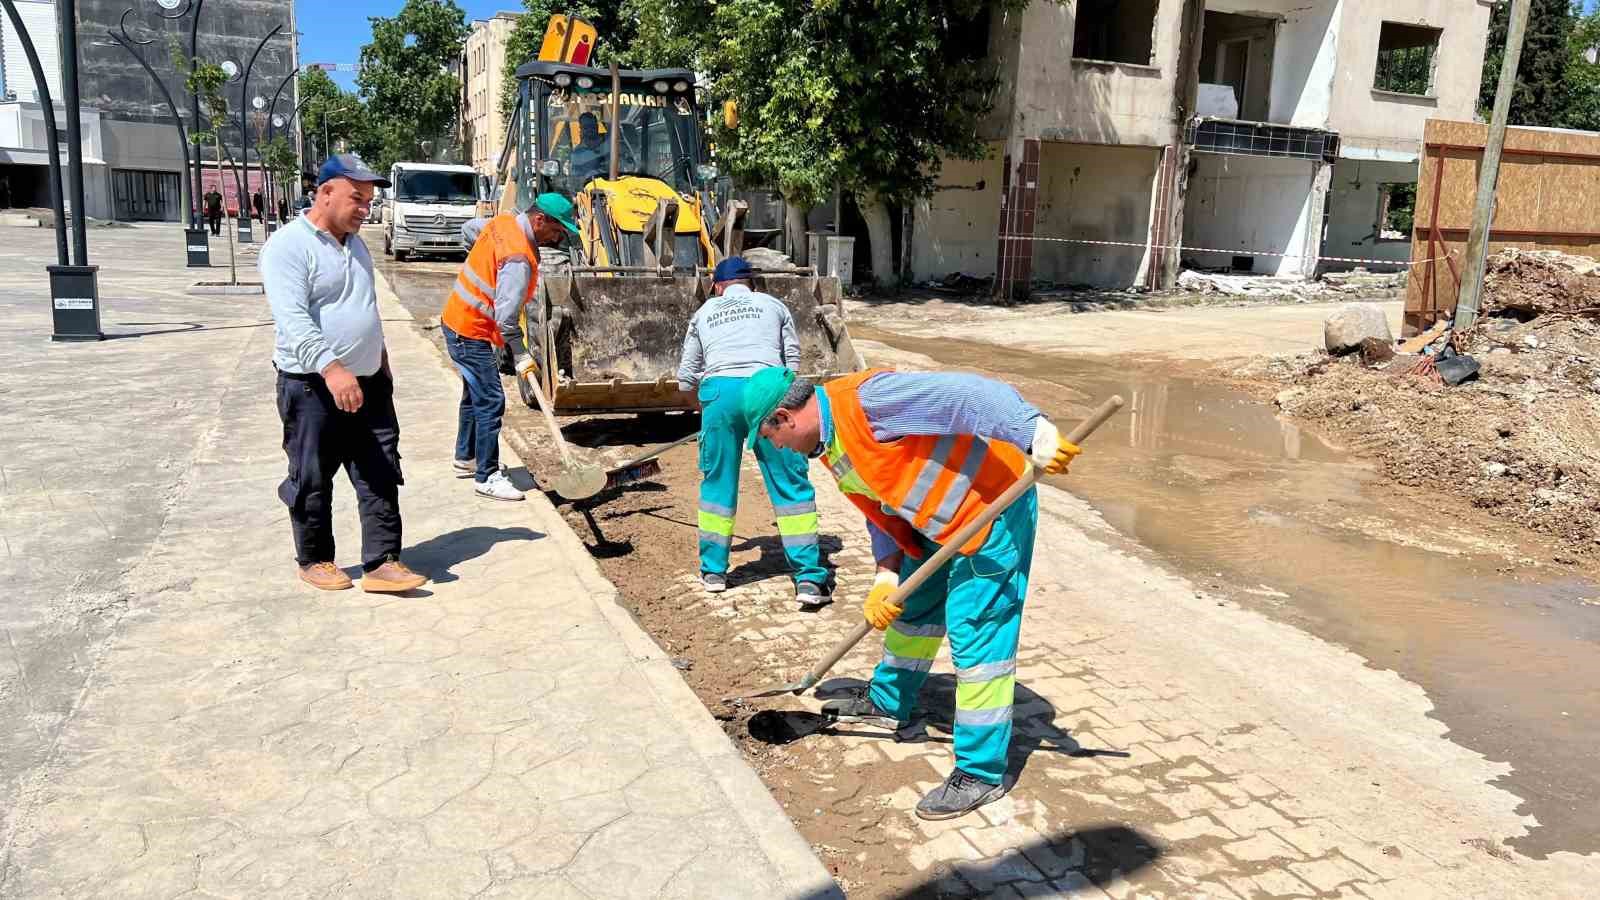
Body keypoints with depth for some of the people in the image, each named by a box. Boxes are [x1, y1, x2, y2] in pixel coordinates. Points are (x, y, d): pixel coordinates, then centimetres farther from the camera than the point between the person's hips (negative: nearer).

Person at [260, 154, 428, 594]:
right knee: (313, 480, 7)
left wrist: (381, 363, 24)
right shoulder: (289, 245, -13)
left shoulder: (355, 244, 14)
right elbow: (293, 319, -25)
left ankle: (382, 563, 8)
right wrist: (331, 368, -37)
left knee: (381, 477, 3)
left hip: (369, 384, 7)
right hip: (313, 388, -7)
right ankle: (315, 560, 23)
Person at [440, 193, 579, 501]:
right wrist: (521, 355, -21)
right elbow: (506, 316, -29)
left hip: (458, 322, 10)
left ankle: (465, 457, 37)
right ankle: (487, 478, -4)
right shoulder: (519, 259, -27)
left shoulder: (503, 221, 1)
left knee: (475, 393, 22)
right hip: (471, 334, -10)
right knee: (491, 402, -9)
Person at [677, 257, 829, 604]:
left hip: (719, 389, 1)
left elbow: (686, 377, 28)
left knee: (717, 481, 15)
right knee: (791, 484, 2)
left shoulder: (704, 312, 27)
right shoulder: (773, 305, 25)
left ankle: (713, 570, 23)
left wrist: (703, 404, 45)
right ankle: (809, 578, 0)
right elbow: (793, 361, 19)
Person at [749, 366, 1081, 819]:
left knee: (976, 633, -8)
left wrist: (1036, 436, -39)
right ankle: (888, 702, 46)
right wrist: (885, 580, -1)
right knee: (911, 608, 24)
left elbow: (969, 394, -32)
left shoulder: (863, 398, -25)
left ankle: (982, 773, 2)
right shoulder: (831, 446, 7)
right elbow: (880, 509, 12)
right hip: (939, 522, 10)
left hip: (994, 503, -10)